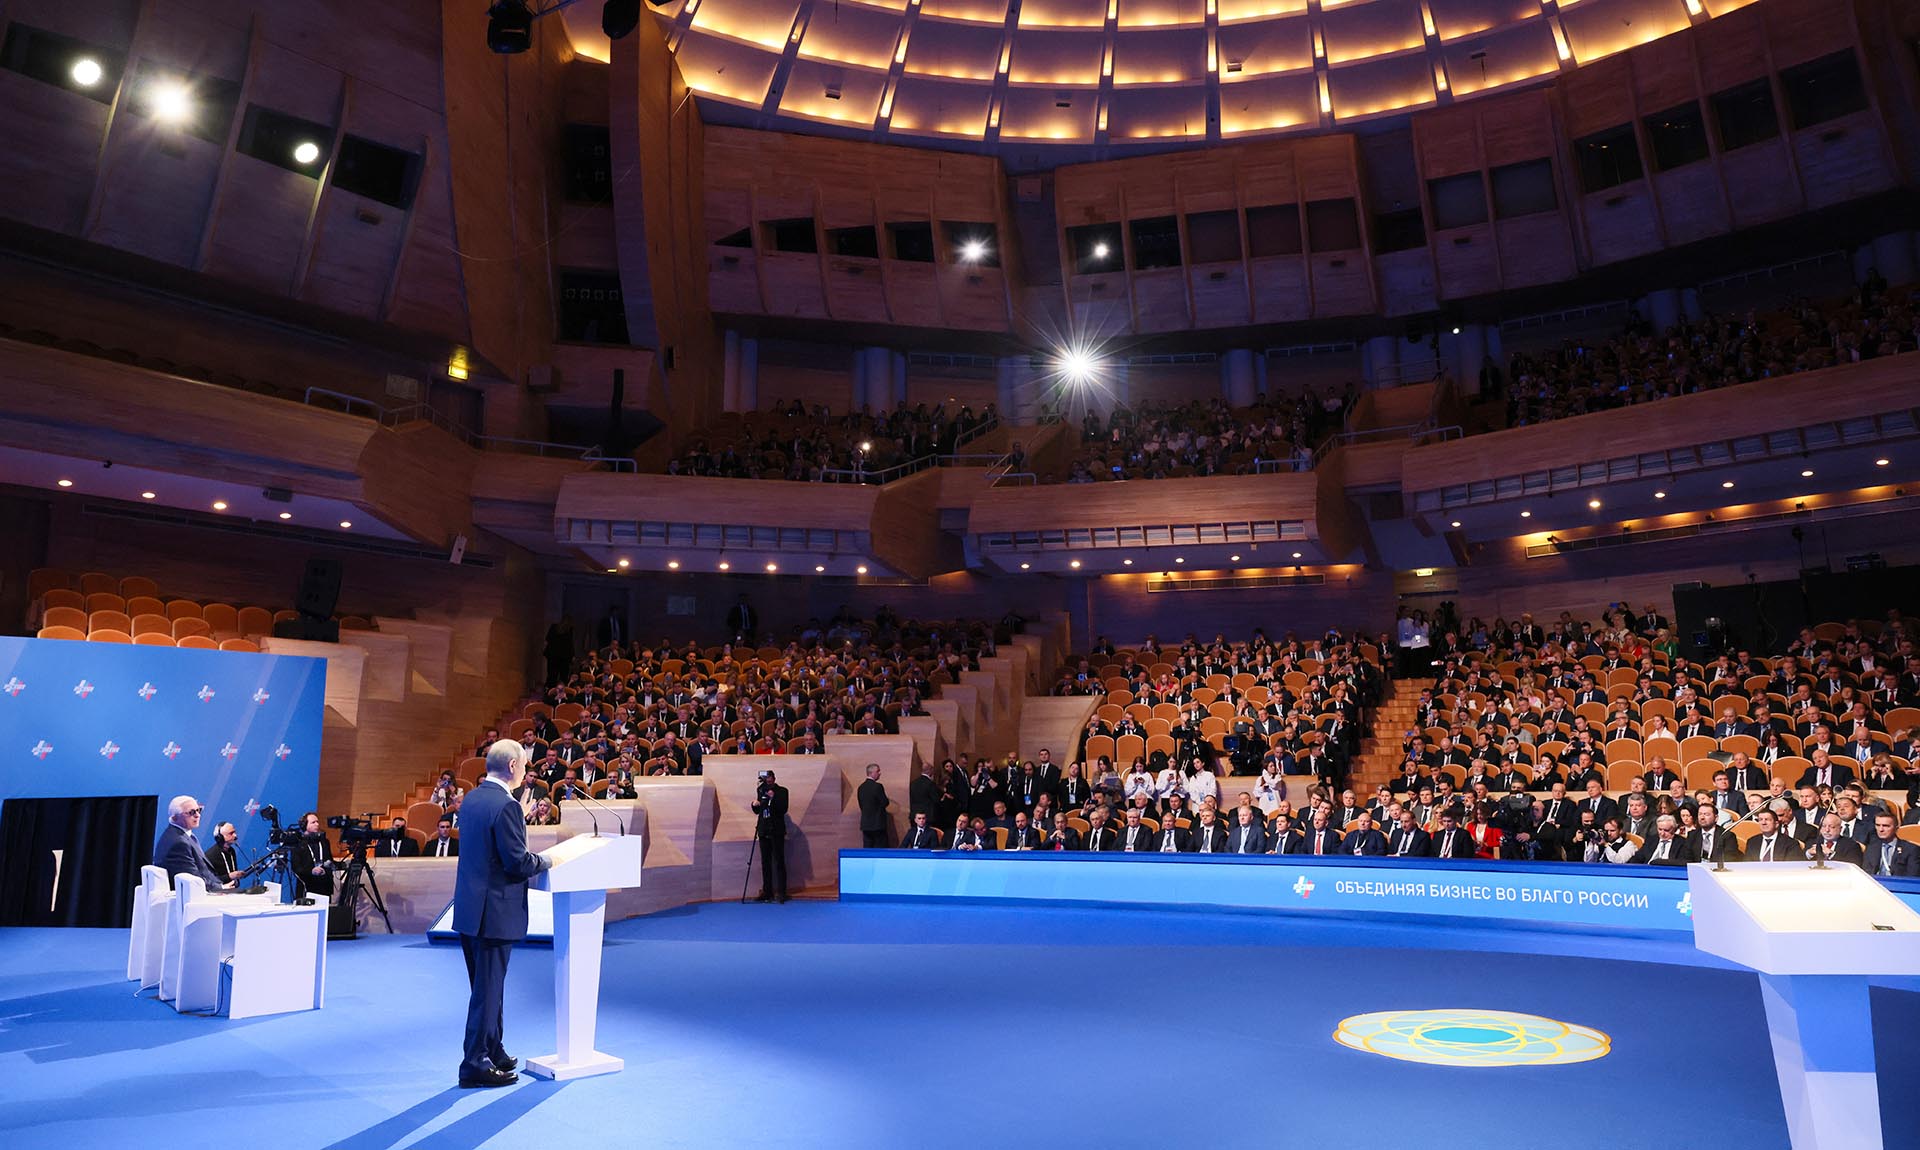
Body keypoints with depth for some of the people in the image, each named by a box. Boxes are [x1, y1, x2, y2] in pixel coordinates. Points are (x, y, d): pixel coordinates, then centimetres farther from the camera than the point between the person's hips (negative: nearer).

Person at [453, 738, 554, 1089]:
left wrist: (533, 859, 16)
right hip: (495, 911, -9)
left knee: (486, 985, 19)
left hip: (469, 907, 9)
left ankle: (493, 1053, 32)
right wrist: (546, 861, -2)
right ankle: (475, 1065, 9)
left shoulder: (472, 798, 8)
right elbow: (518, 862, -21)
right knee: (488, 990, 1)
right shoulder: (505, 805, -20)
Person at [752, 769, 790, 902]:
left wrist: (773, 798, -22)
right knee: (765, 862, 6)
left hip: (777, 831, -5)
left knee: (779, 861, -7)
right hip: (763, 831, 5)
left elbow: (783, 809, -12)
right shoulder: (761, 791, 12)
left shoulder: (781, 791, -2)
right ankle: (767, 892, 11)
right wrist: (755, 805, -3)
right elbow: (757, 811, 18)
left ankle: (781, 892, -6)